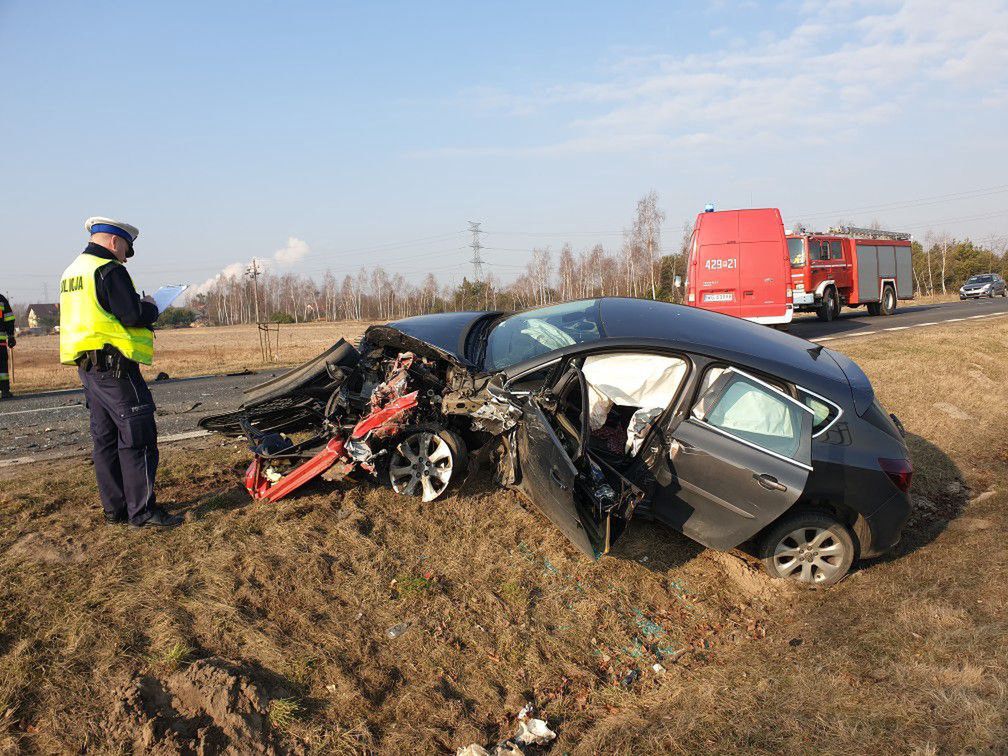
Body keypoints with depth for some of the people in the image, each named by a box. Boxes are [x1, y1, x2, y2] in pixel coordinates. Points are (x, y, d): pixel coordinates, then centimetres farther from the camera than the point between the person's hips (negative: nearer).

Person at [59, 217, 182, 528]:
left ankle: (114, 508, 20)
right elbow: (134, 316, -20)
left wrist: (139, 307, 14)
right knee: (137, 438, -5)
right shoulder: (109, 270, -13)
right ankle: (142, 510, -2)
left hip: (86, 365, 10)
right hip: (114, 366, -10)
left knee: (105, 438, 13)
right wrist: (150, 306, 1)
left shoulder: (72, 272, 17)